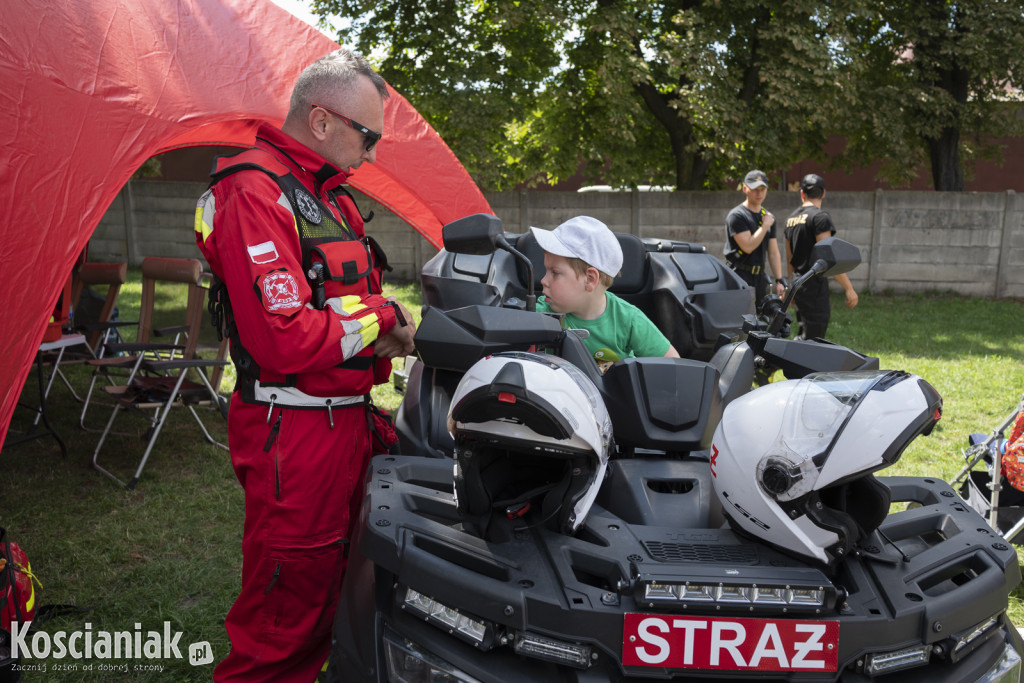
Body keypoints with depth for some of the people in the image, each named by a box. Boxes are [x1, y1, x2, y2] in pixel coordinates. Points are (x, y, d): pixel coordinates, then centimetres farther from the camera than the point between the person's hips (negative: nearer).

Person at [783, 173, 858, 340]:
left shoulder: (791, 219, 13)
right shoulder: (820, 217, -12)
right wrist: (848, 288, -16)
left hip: (797, 283, 8)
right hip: (814, 284, -8)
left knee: (803, 337, 17)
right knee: (812, 339, -7)